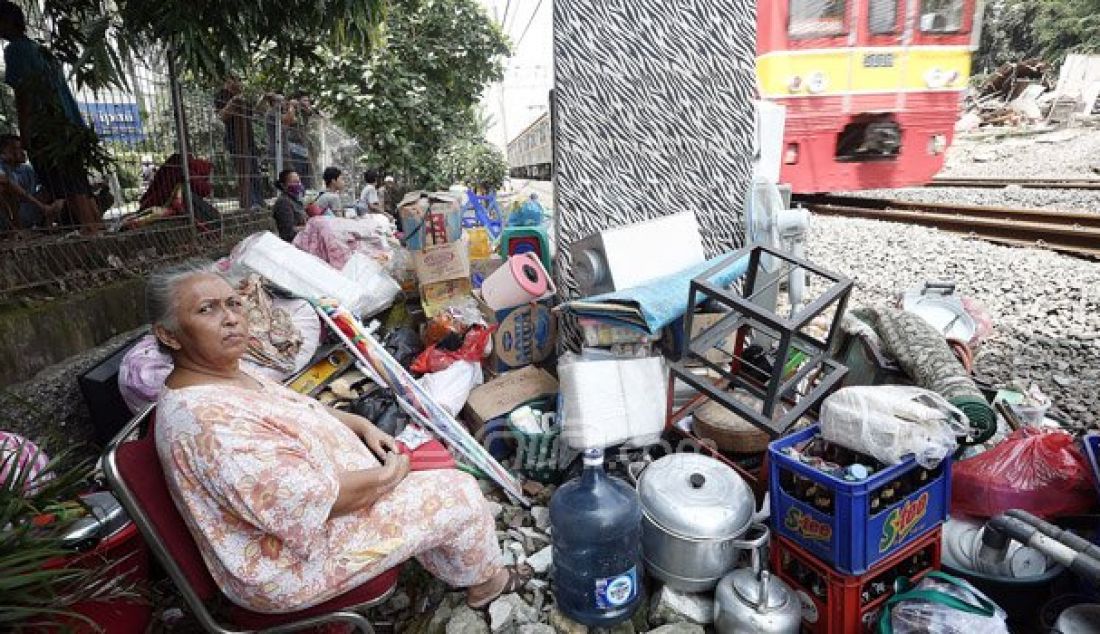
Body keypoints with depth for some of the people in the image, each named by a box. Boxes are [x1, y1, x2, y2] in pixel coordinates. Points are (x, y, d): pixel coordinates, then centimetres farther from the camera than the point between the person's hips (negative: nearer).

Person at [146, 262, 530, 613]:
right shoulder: (207, 419, -32)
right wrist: (386, 476, -17)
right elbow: (310, 500, -32)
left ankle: (453, 570, 36)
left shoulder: (224, 375, 0)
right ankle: (485, 581, 26)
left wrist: (362, 425, 2)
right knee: (461, 495, -3)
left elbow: (295, 409, 15)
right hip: (295, 562, -10)